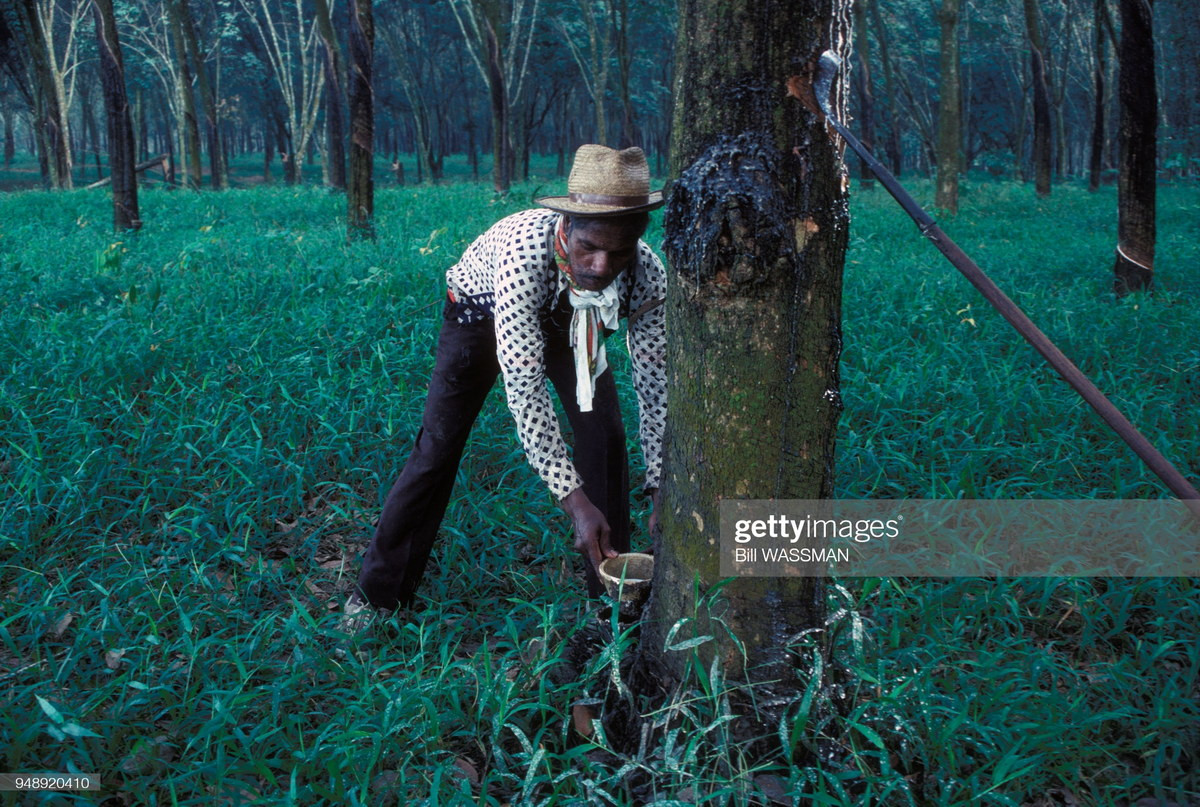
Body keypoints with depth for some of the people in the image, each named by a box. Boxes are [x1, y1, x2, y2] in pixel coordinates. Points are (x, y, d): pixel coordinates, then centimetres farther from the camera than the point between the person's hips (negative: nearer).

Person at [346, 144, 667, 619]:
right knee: (439, 445, -5)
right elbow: (524, 389, -44)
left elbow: (656, 387, -25)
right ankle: (376, 594, 9)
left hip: (566, 319, 3)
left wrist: (663, 490, -34)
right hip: (482, 308, -3)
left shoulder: (648, 275, -34)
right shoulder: (524, 248, -46)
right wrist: (575, 502, -46)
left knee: (604, 434, -9)